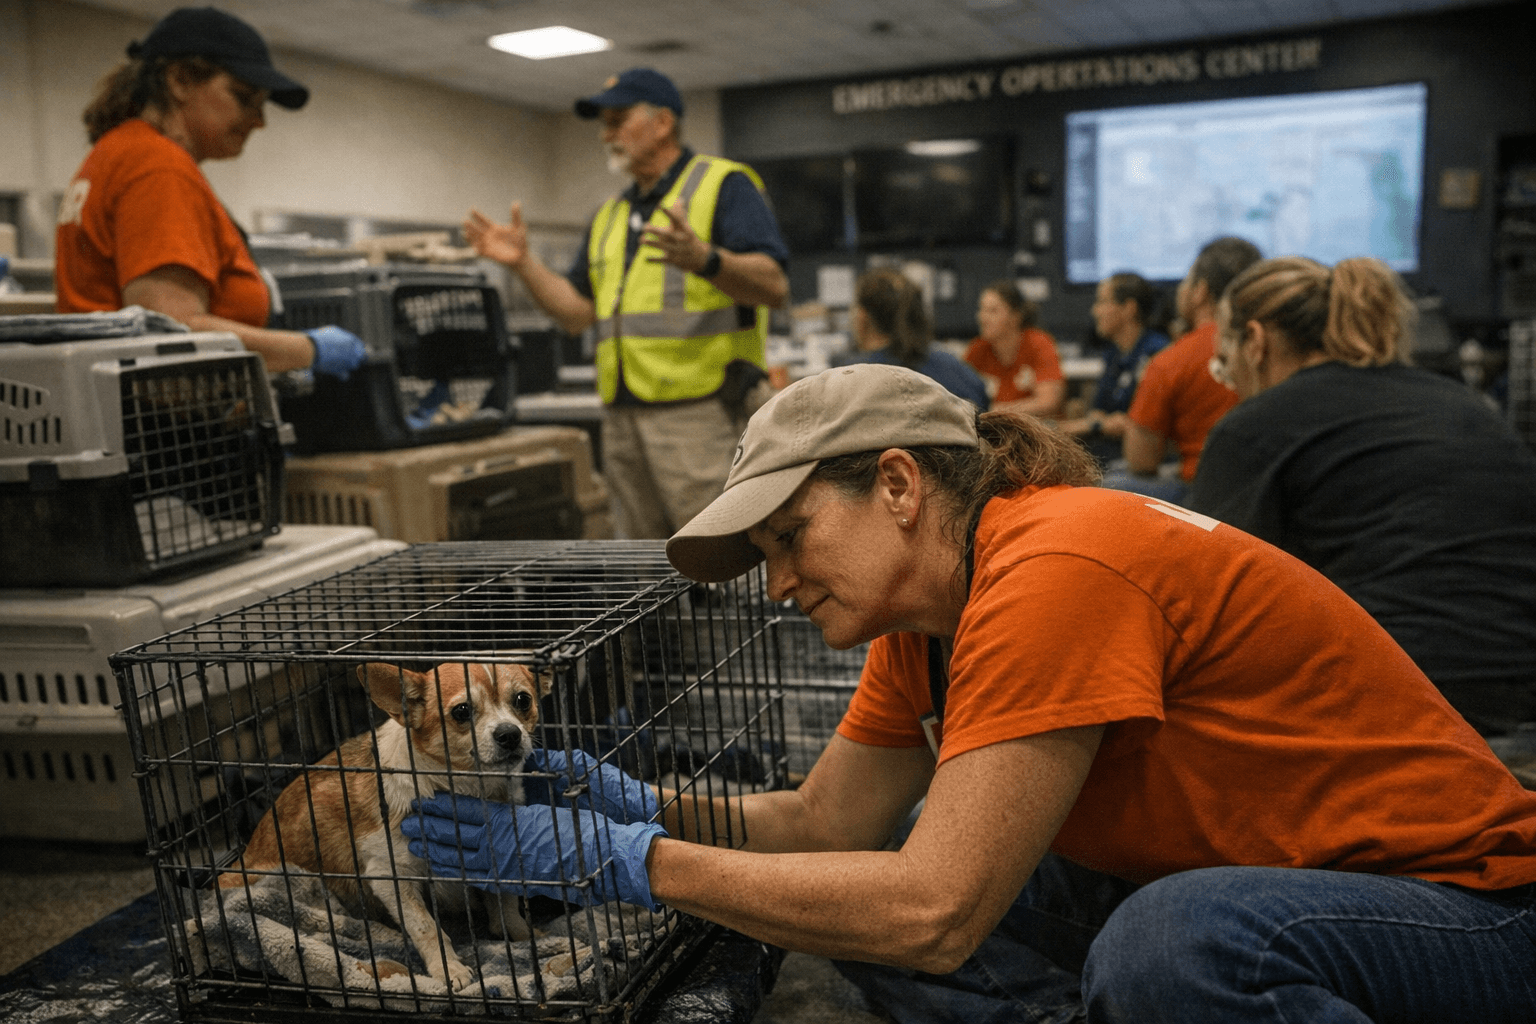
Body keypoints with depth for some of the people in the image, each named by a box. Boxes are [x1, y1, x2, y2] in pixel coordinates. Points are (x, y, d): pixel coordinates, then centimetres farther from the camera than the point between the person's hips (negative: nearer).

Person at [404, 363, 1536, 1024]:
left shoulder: (1057, 570, -28)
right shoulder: (928, 612, 1)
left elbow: (931, 911, -30)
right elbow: (824, 821, 3)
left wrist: (627, 860, -25)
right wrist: (644, 806, -12)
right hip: (1202, 883, 7)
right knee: (854, 898, -7)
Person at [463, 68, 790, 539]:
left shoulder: (724, 184, 0)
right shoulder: (610, 215, 22)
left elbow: (774, 286, -13)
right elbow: (578, 313, 21)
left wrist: (703, 259, -29)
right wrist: (522, 262, 9)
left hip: (700, 409, -7)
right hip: (623, 419, 7)